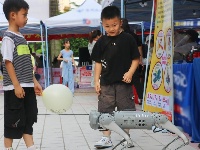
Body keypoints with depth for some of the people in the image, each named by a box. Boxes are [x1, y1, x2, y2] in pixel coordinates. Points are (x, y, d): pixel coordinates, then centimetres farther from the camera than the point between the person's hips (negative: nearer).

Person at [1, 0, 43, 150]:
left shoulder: (21, 38, 15)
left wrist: (34, 82, 16)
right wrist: (17, 85, -19)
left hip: (27, 87, 8)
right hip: (14, 88, -8)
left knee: (28, 120, 10)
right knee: (13, 121, 0)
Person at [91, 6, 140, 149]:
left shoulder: (128, 39, -4)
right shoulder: (101, 42, 3)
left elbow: (136, 59, 1)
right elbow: (98, 62, 8)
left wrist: (130, 73, -13)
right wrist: (96, 81, 3)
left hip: (124, 83, -2)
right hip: (106, 83, 2)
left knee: (126, 111, 5)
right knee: (105, 111, 3)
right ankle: (106, 138, 11)